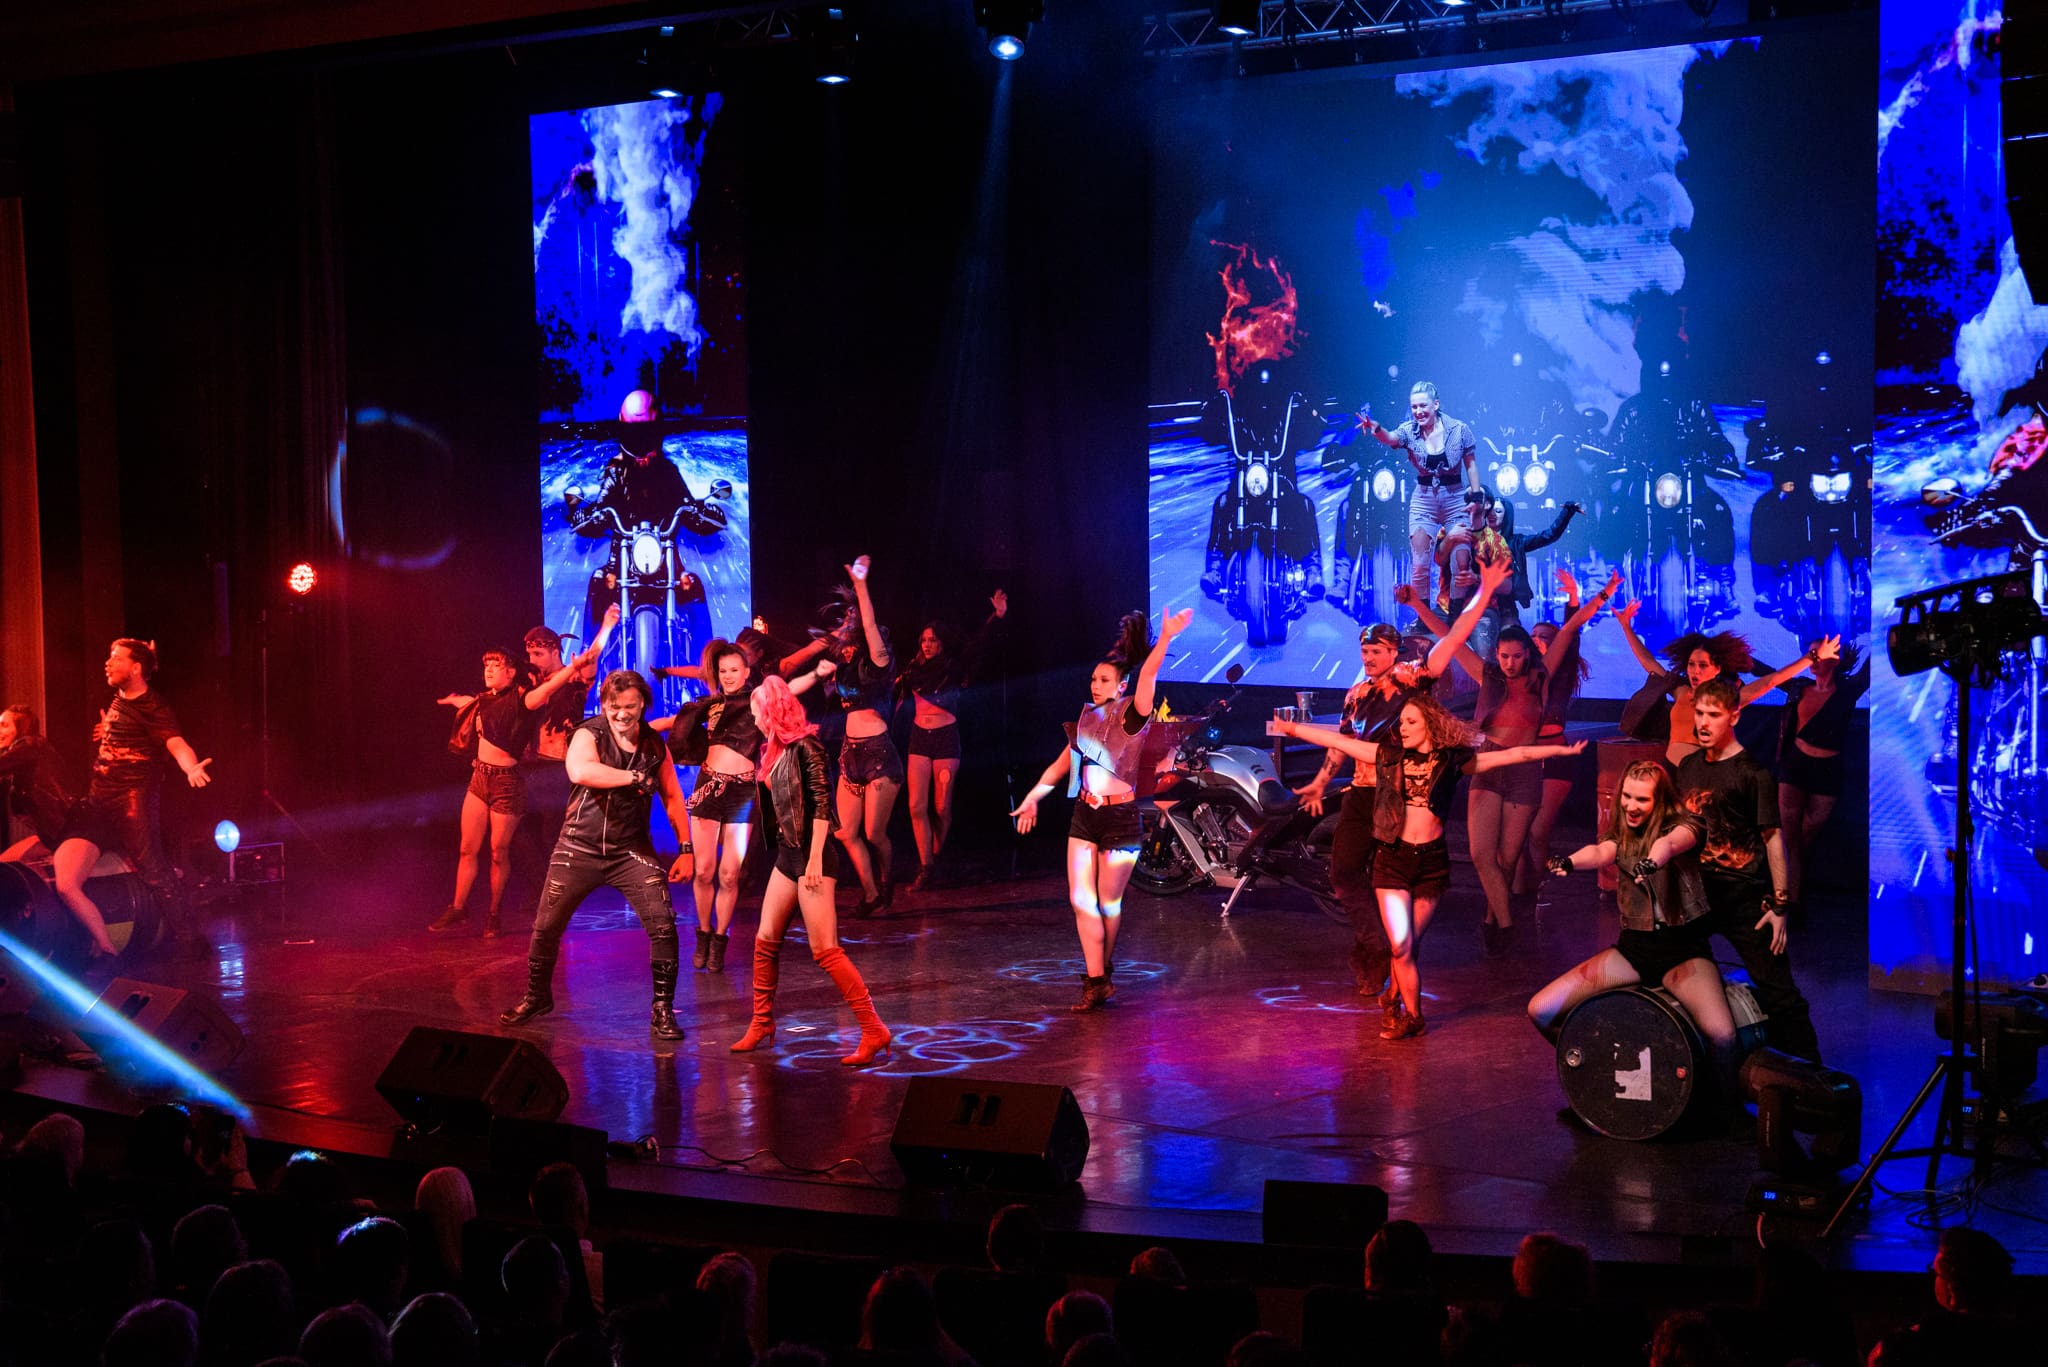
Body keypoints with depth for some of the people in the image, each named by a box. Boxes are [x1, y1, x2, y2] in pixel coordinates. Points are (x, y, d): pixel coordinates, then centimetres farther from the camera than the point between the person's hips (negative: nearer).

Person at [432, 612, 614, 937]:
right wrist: (452, 700, 56)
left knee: (498, 853, 3)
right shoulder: (483, 701, 7)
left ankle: (493, 915, 17)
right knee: (467, 849, 9)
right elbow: (465, 702, 34)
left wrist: (577, 664, -41)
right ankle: (457, 910, 18)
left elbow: (555, 682, -26)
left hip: (507, 781, -6)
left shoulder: (522, 699, -11)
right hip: (479, 777, 6)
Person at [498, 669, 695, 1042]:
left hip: (632, 850, 1)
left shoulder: (655, 745, 4)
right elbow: (580, 771, -30)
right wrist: (635, 778, -24)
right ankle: (537, 997, 29)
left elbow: (673, 797, 9)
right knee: (546, 927, 3)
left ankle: (662, 1010, 1)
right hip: (580, 848, -1)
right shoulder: (588, 735, -8)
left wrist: (685, 849, 1)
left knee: (663, 925, -14)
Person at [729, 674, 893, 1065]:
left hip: (812, 854, -9)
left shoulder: (804, 745, -13)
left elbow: (822, 804, -17)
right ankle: (762, 1023, 26)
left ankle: (875, 1030, -10)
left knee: (824, 949, -12)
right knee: (766, 940, 12)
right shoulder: (775, 750, 12)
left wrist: (815, 859, -20)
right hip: (787, 855, 9)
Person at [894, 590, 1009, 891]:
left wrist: (997, 616, -22)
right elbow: (894, 696, 12)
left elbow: (980, 643, -11)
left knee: (941, 806, 2)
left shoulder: (954, 667, -1)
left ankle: (935, 857, 22)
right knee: (917, 806, -6)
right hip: (919, 739, 2)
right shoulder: (914, 669, 6)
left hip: (946, 739, -2)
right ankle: (925, 869, -2)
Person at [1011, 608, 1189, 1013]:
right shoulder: (1088, 717, 11)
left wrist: (1165, 638, -40)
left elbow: (1147, 677, -26)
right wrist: (1032, 797, 22)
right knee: (1081, 900, -4)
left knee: (1109, 904, 3)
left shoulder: (1132, 714, -7)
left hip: (1120, 818, -5)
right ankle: (1096, 981, -1)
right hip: (1084, 816, 5)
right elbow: (1063, 763, 21)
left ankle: (1102, 971, 23)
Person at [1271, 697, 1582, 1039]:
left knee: (1410, 945, 6)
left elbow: (1514, 755, 1)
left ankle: (1395, 1000, 30)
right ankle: (1412, 1017, 10)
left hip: (1432, 860, 0)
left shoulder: (1453, 761, 2)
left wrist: (1562, 750, 0)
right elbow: (1336, 740, 9)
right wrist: (1291, 728, 9)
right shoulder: (1388, 755, 5)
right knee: (1401, 946, -5)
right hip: (1393, 858, 0)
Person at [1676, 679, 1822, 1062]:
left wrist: (1780, 905, -12)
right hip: (1696, 894, 6)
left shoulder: (1754, 773, -9)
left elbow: (1773, 838, -9)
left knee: (1778, 993, -4)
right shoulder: (1688, 767, 9)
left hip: (1745, 900, -6)